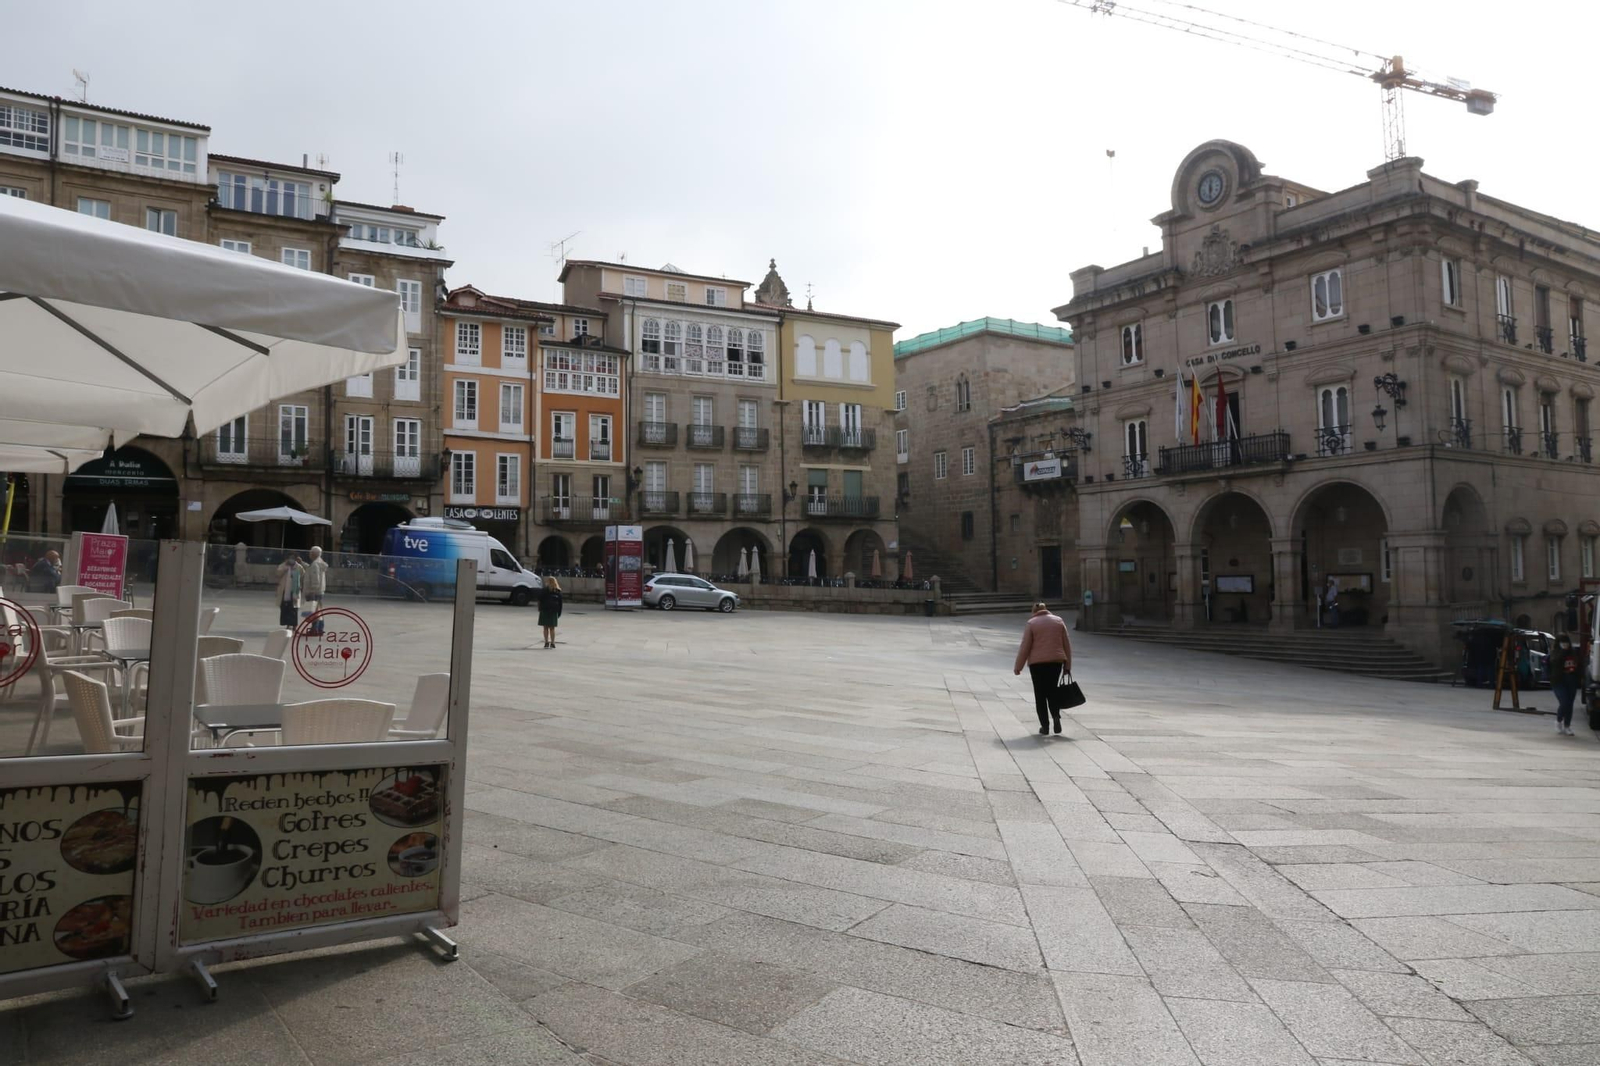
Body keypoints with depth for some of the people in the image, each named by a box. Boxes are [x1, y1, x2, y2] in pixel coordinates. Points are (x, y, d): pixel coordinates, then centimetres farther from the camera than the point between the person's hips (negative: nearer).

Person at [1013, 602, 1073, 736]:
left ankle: (1045, 726, 2)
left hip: (1037, 663, -3)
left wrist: (1017, 667, 1)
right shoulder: (1058, 620, 8)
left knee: (1040, 694, 5)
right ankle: (1056, 715, -7)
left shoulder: (1031, 623, -1)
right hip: (1056, 661, 3)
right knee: (1052, 691, 16)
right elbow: (1067, 644, 8)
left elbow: (1025, 647, -5)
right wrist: (1067, 665, 13)